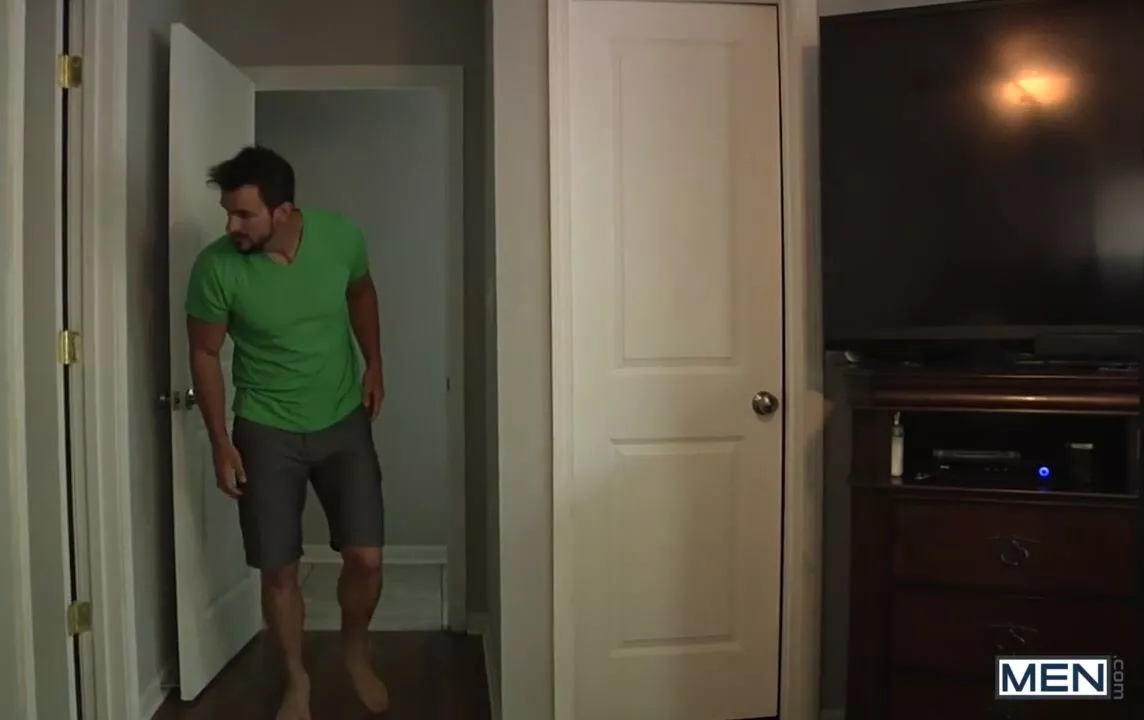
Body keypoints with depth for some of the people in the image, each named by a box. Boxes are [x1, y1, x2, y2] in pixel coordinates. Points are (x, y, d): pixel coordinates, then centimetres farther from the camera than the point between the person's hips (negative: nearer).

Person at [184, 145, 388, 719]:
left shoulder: (341, 236, -14)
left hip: (344, 423, 1)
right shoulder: (216, 267, -18)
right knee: (279, 569, 4)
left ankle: (356, 651, 30)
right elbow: (204, 354, -5)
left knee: (366, 558, -1)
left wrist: (374, 364, 4)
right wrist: (221, 442, -6)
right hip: (266, 432, -1)